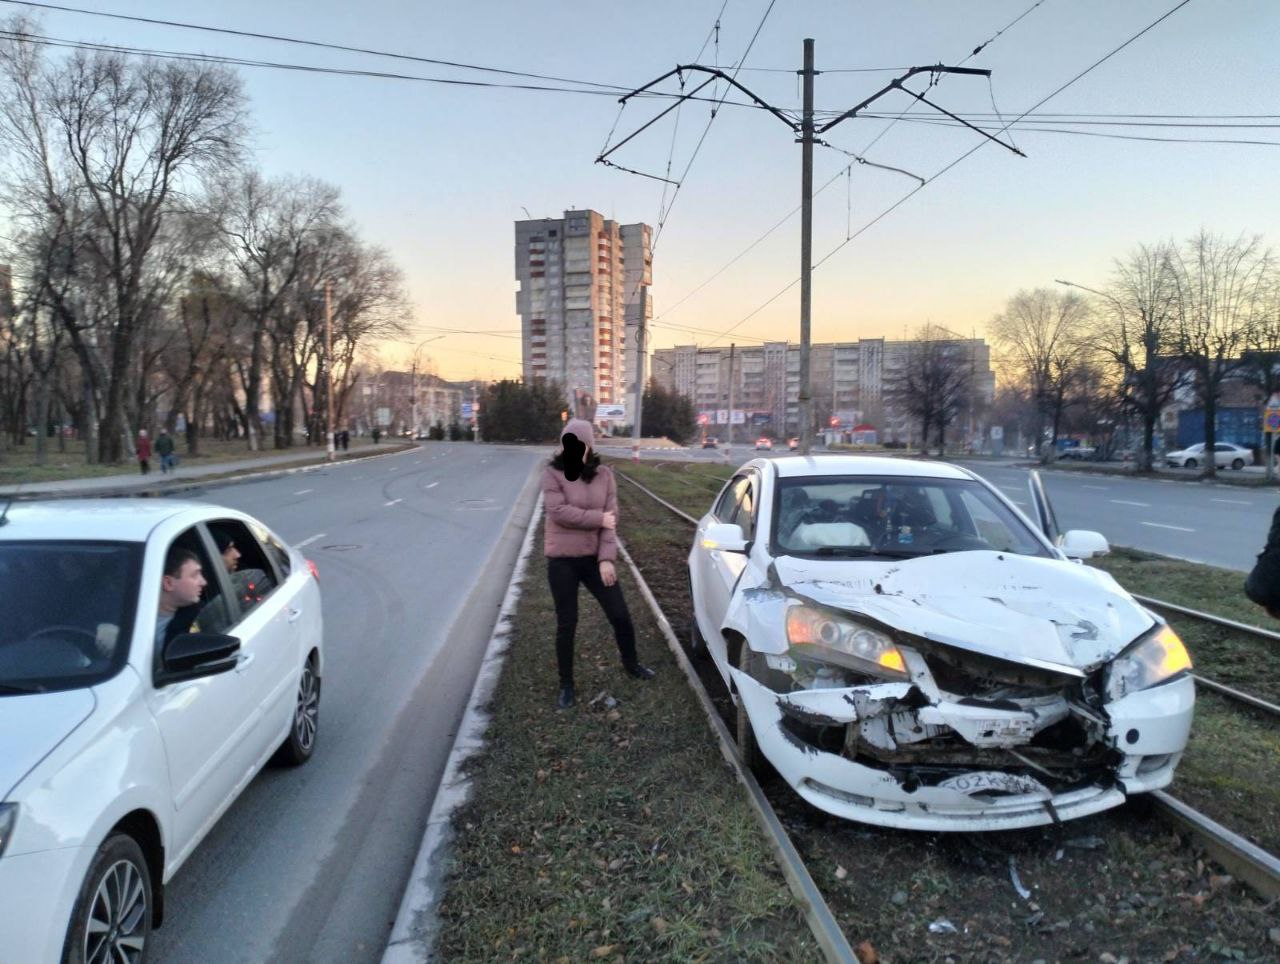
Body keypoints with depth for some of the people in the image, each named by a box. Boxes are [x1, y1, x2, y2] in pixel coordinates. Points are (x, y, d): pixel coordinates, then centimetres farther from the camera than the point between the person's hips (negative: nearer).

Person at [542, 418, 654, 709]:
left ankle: (630, 663, 36)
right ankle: (566, 685, 23)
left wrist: (607, 558, -14)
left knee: (620, 616, 9)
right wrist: (598, 519, -16)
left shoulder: (604, 475, 0)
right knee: (566, 624, 7)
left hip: (595, 558, 3)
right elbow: (559, 512, -20)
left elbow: (612, 518, -5)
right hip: (562, 561, -2)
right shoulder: (552, 474, -8)